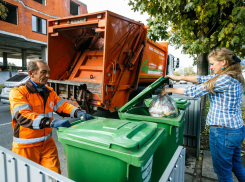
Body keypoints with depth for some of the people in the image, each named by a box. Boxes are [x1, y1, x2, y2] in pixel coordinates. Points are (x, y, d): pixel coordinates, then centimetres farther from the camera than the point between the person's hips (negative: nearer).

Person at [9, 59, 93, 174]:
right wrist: (51, 122, -40)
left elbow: (62, 105, 4)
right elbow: (23, 116, -28)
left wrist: (78, 113, -16)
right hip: (26, 147, -4)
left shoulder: (49, 91, 6)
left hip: (47, 143, 5)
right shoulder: (18, 92, -15)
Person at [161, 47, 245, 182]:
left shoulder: (225, 79, -21)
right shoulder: (234, 77, 9)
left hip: (223, 131, -10)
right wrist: (179, 78, 8)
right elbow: (203, 79, 10)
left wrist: (169, 89, -8)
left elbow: (194, 91, -18)